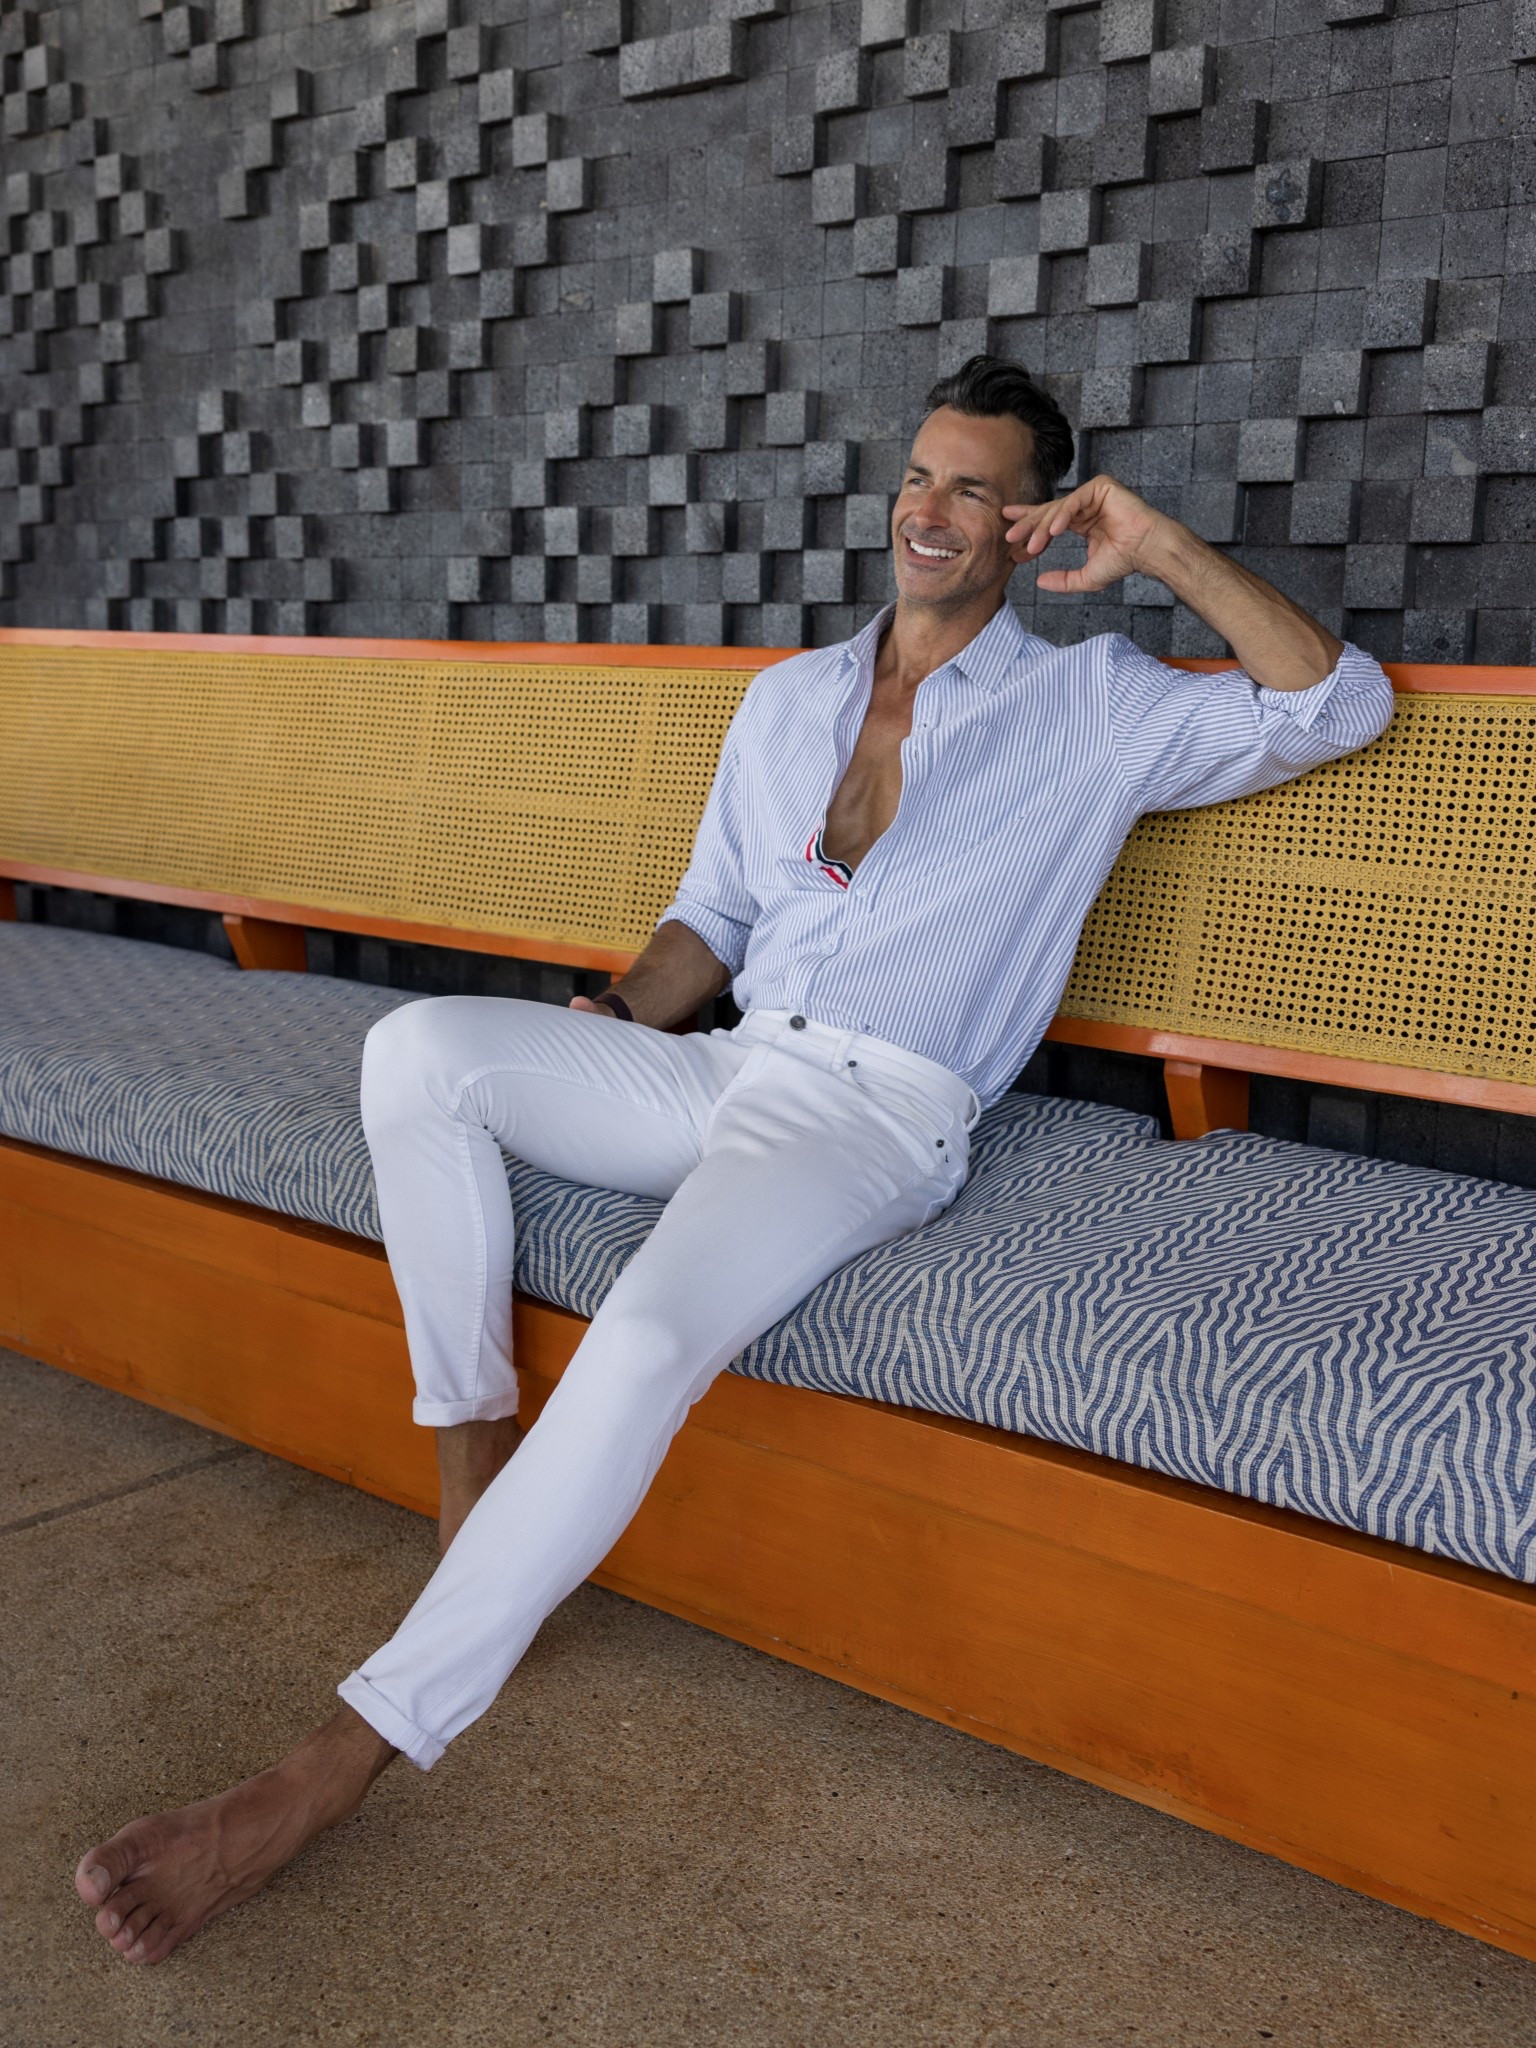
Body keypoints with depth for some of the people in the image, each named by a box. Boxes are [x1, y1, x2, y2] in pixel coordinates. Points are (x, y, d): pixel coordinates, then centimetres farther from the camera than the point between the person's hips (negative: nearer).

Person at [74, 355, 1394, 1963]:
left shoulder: (1090, 710, 8)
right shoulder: (786, 699, 21)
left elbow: (1339, 705, 1)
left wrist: (1164, 550, -3)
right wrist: (626, 1014, 3)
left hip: (886, 1111, -5)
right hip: (724, 1067, 6)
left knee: (649, 1339, -33)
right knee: (420, 1046, -19)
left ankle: (347, 1755, -25)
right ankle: (471, 1439, -12)